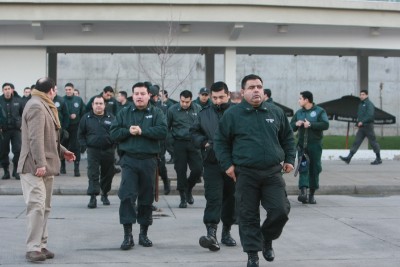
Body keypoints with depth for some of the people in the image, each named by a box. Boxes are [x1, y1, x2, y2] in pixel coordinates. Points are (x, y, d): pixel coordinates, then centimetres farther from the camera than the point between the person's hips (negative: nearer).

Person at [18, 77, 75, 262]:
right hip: (35, 167, -10)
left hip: (46, 166, 10)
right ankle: (33, 248, -10)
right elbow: (35, 138, -21)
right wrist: (40, 163, -26)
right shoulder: (36, 106, -13)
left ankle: (41, 245, 16)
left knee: (44, 208, 11)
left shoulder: (44, 106, 21)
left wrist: (62, 151, 26)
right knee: (37, 206, -13)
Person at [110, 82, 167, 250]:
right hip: (129, 160, 0)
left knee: (147, 198, 8)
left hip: (149, 160, 0)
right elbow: (114, 133, 3)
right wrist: (128, 131, -13)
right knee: (126, 196, -12)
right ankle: (127, 234, -7)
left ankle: (144, 233, 22)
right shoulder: (124, 113, 10)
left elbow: (163, 131, -10)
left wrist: (142, 131, -15)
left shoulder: (156, 113, 5)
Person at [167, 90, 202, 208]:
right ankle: (183, 198, 14)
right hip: (179, 144, -1)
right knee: (181, 171, 2)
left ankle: (188, 189, 26)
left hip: (194, 144, 2)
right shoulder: (172, 110, -3)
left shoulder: (197, 109, 2)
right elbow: (166, 127, 5)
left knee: (198, 169, -2)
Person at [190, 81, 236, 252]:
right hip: (212, 163, 1)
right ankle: (211, 234, -14)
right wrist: (205, 142, -2)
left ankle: (226, 232, 26)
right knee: (213, 198, -8)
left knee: (231, 198, 10)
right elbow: (194, 132, 16)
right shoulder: (204, 114, 11)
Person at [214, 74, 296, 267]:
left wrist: (289, 159, 10)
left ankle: (267, 240, 24)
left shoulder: (276, 113, 9)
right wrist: (227, 164, -3)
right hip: (245, 175, -2)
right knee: (248, 216, 1)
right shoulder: (232, 114, 0)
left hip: (273, 173, 2)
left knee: (280, 211, -4)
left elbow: (287, 138, 19)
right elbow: (220, 141, 5)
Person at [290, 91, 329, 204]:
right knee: (303, 167, -11)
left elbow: (325, 125, -12)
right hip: (302, 145, 2)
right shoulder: (298, 113, 14)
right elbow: (291, 127, 16)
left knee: (314, 169, 4)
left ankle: (312, 194, 13)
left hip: (315, 145, -2)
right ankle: (303, 191, -20)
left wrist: (310, 124, -18)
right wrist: (296, 124, -6)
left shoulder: (319, 111, 1)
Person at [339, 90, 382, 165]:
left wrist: (362, 122, -23)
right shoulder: (361, 104, 16)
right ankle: (348, 158, -4)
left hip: (368, 126, -8)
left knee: (373, 142, -1)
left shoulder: (369, 104, -10)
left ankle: (379, 159, 8)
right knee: (356, 142, 2)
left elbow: (370, 115, -21)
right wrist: (358, 122, 12)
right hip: (361, 127, 8)